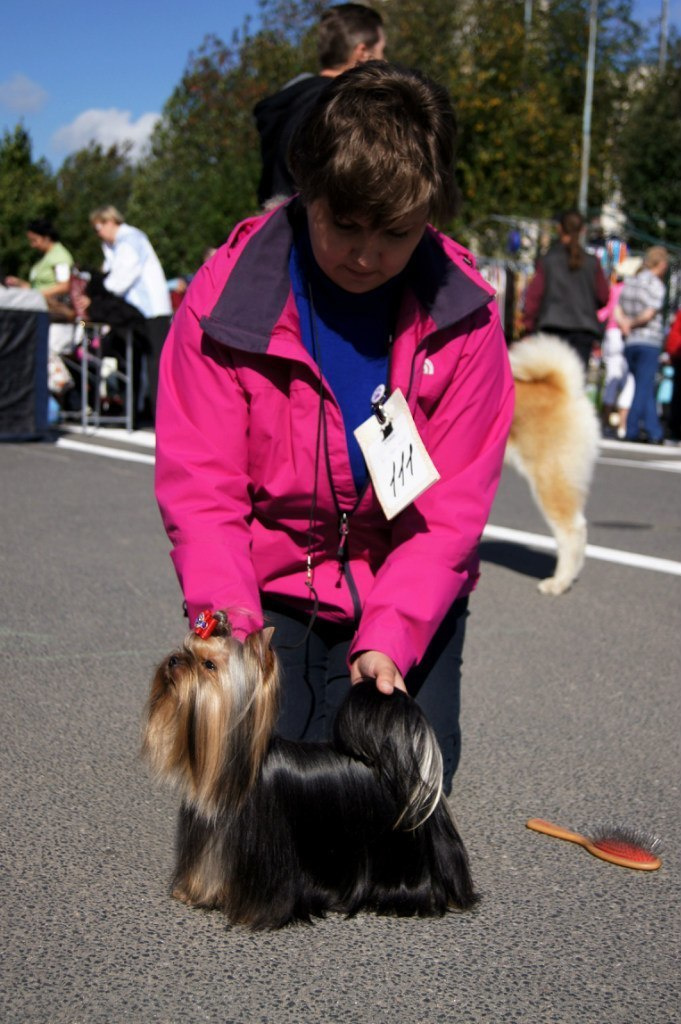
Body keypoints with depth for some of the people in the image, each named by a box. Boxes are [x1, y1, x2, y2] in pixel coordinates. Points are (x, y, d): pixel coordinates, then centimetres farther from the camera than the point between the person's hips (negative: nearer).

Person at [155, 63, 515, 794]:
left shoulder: (463, 313, -11)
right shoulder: (226, 299, -13)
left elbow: (452, 505, -11)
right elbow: (200, 488, -12)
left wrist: (391, 636, -24)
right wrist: (228, 623, -27)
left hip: (408, 599, 1)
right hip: (271, 589, 0)